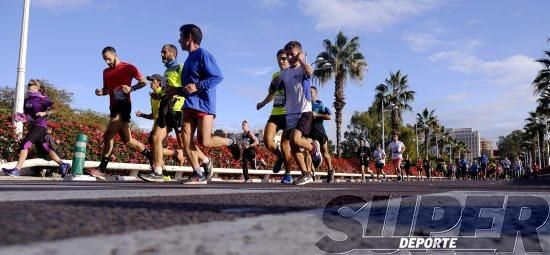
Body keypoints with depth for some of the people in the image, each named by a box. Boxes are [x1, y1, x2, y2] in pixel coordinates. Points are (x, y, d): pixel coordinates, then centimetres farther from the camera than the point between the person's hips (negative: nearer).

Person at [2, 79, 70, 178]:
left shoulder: (42, 98, -5)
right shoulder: (27, 100, 16)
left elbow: (55, 109, -11)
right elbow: (26, 114, 25)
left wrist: (44, 113, -23)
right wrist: (21, 117, 4)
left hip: (40, 125, -8)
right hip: (32, 126, 8)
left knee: (25, 144, -16)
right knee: (45, 148, 5)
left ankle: (16, 170, -16)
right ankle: (63, 165, 7)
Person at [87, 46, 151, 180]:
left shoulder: (128, 67, -1)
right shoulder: (106, 72, 19)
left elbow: (144, 81, -1)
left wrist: (131, 88, -18)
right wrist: (101, 92, 4)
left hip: (123, 105, -8)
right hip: (114, 107, 8)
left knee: (108, 135, -18)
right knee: (127, 139, 9)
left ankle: (102, 169, -18)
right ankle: (152, 158, 19)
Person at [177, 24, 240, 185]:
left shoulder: (203, 55, -7)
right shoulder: (189, 58, 21)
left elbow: (218, 77, -16)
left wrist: (197, 86, -21)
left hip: (204, 104, -8)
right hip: (190, 104, 8)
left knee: (204, 141, -12)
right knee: (186, 141, -3)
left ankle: (230, 142, 17)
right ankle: (199, 176, 5)